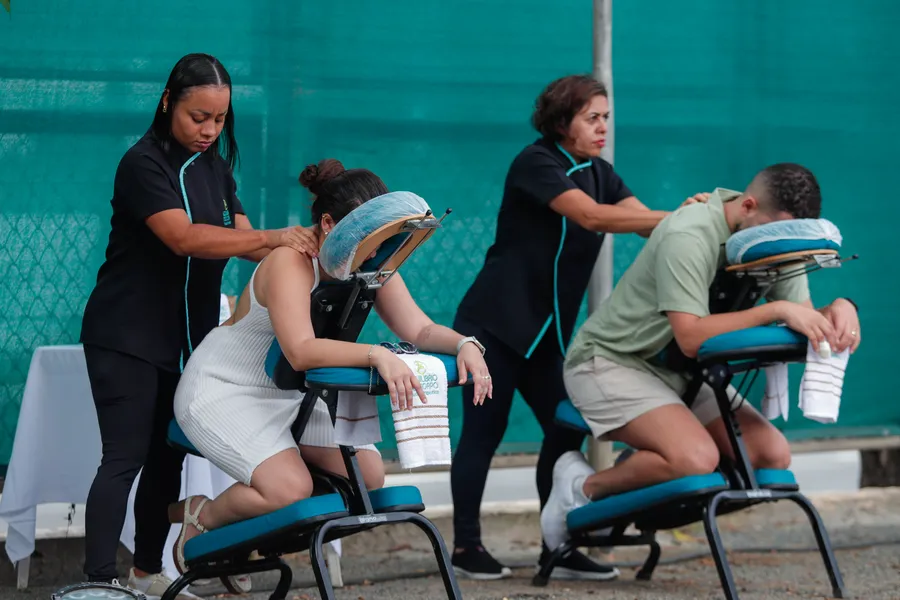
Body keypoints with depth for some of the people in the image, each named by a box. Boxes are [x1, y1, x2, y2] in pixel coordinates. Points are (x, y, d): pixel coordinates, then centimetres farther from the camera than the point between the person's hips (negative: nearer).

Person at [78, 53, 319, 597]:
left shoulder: (214, 166, 9)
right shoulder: (144, 164, -14)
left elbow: (241, 235, 3)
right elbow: (184, 238, -28)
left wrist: (295, 251, -18)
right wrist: (273, 238, -35)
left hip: (185, 339, 7)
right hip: (128, 340, -7)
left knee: (168, 458, 9)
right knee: (125, 459, -12)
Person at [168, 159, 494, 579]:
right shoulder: (290, 264, -29)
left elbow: (420, 330, -11)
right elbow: (301, 351, -42)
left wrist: (464, 344, -32)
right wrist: (376, 355, -54)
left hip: (292, 395, 8)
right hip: (222, 390, -8)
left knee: (368, 475, -7)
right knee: (289, 488, -28)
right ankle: (200, 516, 3)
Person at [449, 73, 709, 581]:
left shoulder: (600, 173, 9)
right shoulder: (536, 164, -14)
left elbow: (640, 216, -6)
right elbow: (591, 216, -28)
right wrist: (673, 217, -34)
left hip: (547, 329, 7)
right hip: (496, 323, -7)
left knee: (566, 428, 0)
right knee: (484, 430, -4)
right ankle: (466, 545, 3)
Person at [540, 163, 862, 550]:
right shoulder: (687, 237, -27)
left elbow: (802, 318, -4)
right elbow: (691, 336, -34)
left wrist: (839, 308, -27)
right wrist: (776, 310, -39)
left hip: (678, 372, 8)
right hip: (609, 360, -8)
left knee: (772, 455, -7)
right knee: (697, 457, -31)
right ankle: (585, 486, -7)